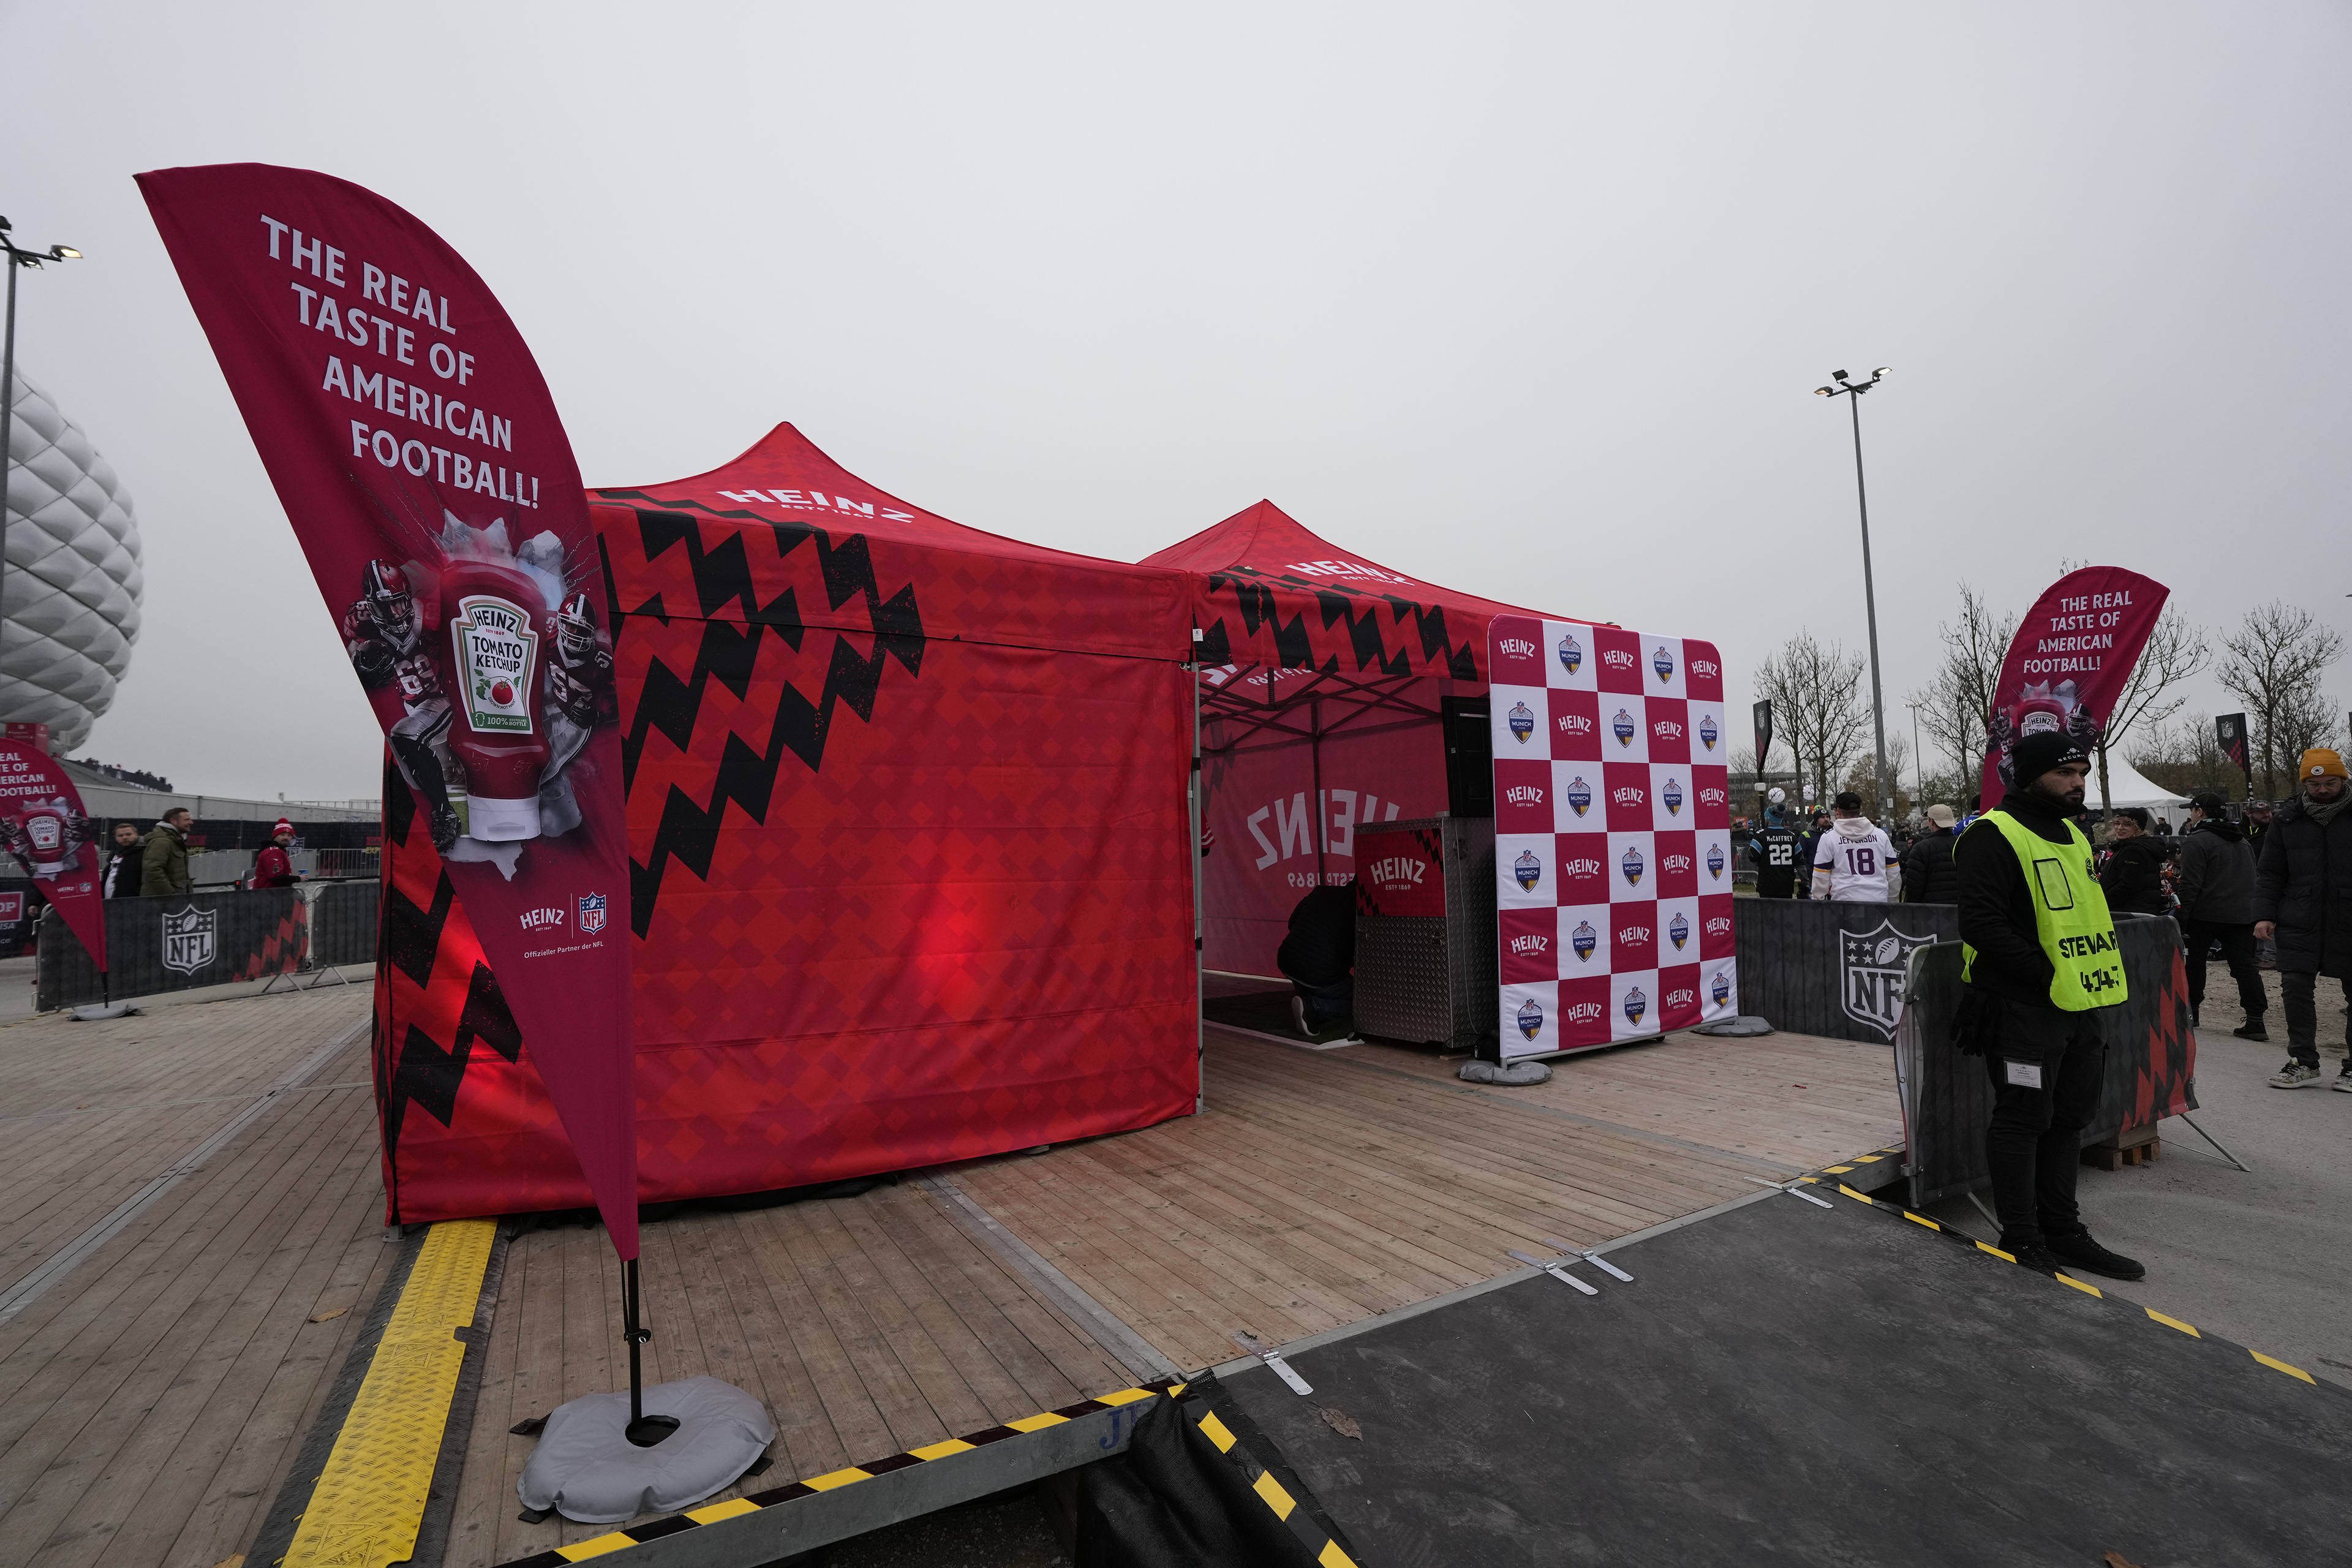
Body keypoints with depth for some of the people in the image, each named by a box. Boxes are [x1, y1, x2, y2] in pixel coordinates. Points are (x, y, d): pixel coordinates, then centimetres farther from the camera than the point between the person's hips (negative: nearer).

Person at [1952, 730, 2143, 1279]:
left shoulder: (2071, 834, 15)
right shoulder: (1994, 836, -15)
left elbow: (2086, 913, 25)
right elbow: (1981, 924, -22)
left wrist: (2096, 978, 11)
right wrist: (2044, 975, -21)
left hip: (2080, 1006, 9)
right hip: (2024, 1008, -9)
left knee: (2068, 1119, 17)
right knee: (2023, 1120, -1)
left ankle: (2062, 1232, 30)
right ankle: (2021, 1241, 11)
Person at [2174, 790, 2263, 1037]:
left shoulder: (2197, 841, -12)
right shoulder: (2244, 842, 16)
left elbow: (2190, 885, -18)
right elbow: (2252, 879, 23)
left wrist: (2180, 920, -16)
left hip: (2206, 914, -7)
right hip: (2243, 914, 7)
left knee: (2195, 960, 8)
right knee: (2244, 964, 4)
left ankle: (2191, 1010, 16)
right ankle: (2256, 1021, -1)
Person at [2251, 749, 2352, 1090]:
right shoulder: (2287, 820, 6)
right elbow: (2269, 873, 9)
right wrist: (2265, 914, 1)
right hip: (2299, 924, 1)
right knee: (2296, 989, 0)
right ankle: (2303, 1062, 11)